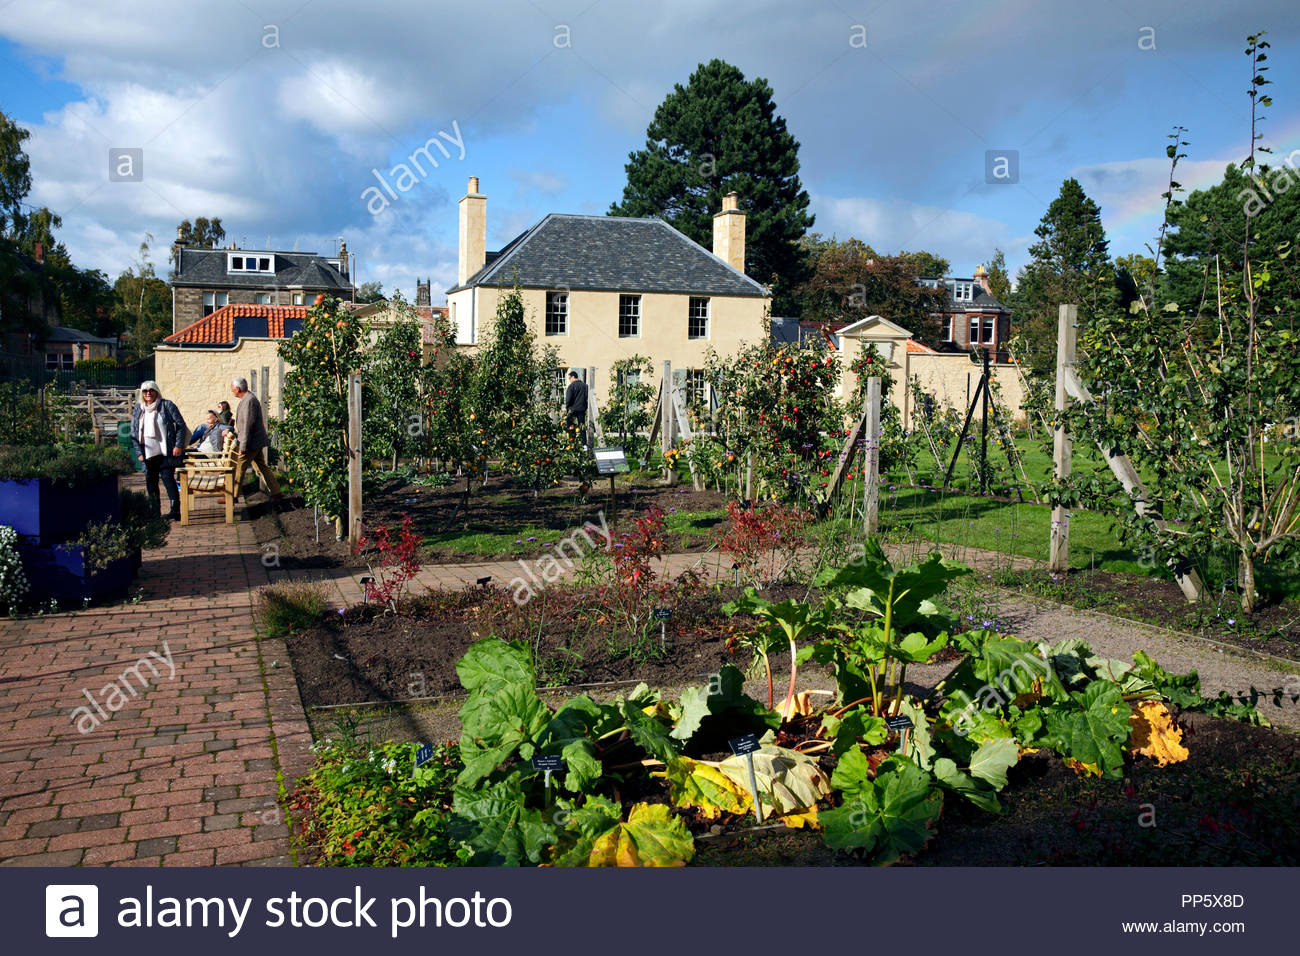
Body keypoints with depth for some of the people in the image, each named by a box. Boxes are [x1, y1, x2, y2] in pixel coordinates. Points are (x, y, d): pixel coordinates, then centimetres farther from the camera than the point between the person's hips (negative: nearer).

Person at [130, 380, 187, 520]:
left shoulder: (167, 406, 0)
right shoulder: (137, 410, 13)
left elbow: (181, 425, -2)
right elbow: (134, 433, 15)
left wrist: (178, 445, -9)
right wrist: (139, 452, 4)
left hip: (166, 453, -5)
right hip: (147, 455, 5)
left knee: (168, 479, -9)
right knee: (150, 483, 7)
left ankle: (175, 511, -6)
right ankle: (155, 513, 15)